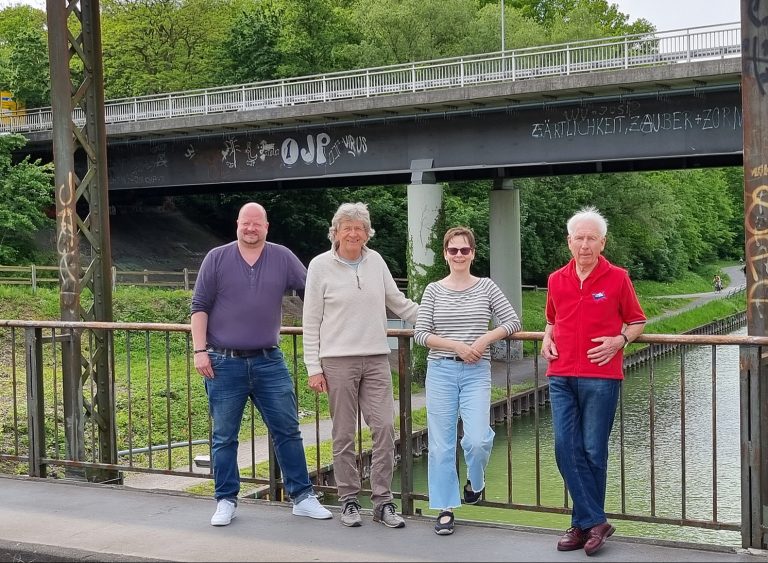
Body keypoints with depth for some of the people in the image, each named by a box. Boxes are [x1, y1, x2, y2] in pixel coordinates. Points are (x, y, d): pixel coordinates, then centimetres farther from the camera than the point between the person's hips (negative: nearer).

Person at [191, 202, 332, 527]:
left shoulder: (282, 258, 5)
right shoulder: (217, 259, 1)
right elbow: (199, 307, 1)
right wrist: (200, 350, -6)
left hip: (269, 362, 1)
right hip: (224, 363, -1)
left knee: (287, 431, 4)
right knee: (224, 437, 7)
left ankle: (302, 497, 13)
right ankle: (226, 501, 18)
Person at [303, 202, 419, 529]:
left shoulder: (376, 261, 8)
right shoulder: (320, 266, -1)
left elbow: (398, 304, 19)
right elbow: (311, 322, 0)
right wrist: (313, 368, -4)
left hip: (376, 360, 3)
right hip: (338, 361, -3)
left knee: (384, 428, -3)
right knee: (344, 435, 3)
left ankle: (382, 502, 7)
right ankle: (349, 501, 15)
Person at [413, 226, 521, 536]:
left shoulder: (486, 287, 3)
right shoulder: (434, 290, 3)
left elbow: (512, 322, 4)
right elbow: (421, 333, -1)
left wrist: (485, 339, -11)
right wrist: (457, 346, -11)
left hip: (476, 372, 0)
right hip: (441, 371, 1)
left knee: (477, 440, -13)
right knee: (441, 444, 2)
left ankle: (475, 480, 21)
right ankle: (444, 509, 13)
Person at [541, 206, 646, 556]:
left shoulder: (617, 278, -1)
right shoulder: (556, 280, 10)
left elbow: (637, 321, 8)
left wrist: (619, 340, -10)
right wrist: (547, 340, 7)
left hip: (601, 377, -4)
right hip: (561, 376, 4)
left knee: (593, 451, 1)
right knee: (565, 448, -3)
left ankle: (584, 523, 13)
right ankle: (596, 521, 3)